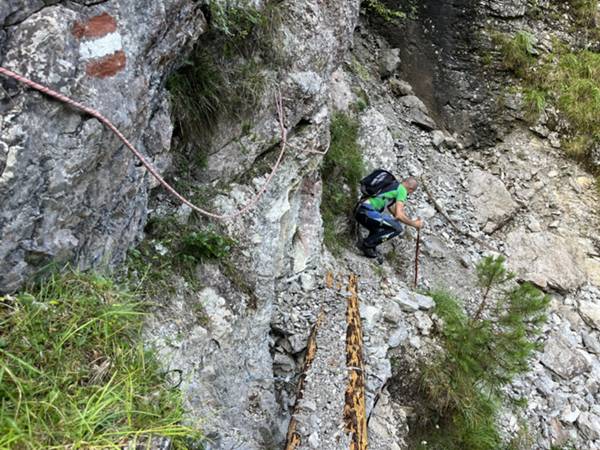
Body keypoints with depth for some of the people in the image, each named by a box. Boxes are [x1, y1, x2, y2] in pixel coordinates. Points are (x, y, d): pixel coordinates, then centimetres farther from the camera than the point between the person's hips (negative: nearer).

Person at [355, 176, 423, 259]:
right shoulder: (402, 190, -2)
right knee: (398, 228, -4)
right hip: (368, 212, -10)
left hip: (359, 211, 10)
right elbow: (398, 215, -11)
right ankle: (367, 244, -6)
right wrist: (414, 224, 4)